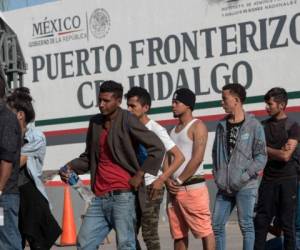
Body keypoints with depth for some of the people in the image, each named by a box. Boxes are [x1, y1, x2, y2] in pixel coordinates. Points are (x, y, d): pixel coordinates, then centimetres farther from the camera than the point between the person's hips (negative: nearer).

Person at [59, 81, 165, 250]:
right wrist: (71, 168, 4)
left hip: (122, 196, -7)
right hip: (99, 198, 7)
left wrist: (140, 174, -10)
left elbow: (158, 148, -10)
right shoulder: (95, 123, 14)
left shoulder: (127, 121, -6)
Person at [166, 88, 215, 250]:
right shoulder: (174, 130, 20)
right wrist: (168, 180, -4)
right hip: (174, 189, 8)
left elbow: (197, 158, -13)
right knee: (178, 233, 10)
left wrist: (179, 181, -13)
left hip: (193, 186, -7)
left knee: (204, 230, -7)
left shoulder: (197, 126, -3)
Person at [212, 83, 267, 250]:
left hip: (245, 186, -6)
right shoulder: (222, 125, 12)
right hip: (224, 186, 6)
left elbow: (261, 156, -7)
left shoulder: (254, 125, -4)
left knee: (246, 225, -2)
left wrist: (245, 176, -14)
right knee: (217, 224, 6)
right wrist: (216, 173, 7)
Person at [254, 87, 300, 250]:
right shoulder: (264, 125, 9)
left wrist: (266, 149, -4)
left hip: (287, 181, -4)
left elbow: (286, 156, -14)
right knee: (261, 221, 4)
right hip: (268, 179, 4)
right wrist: (277, 152, -10)